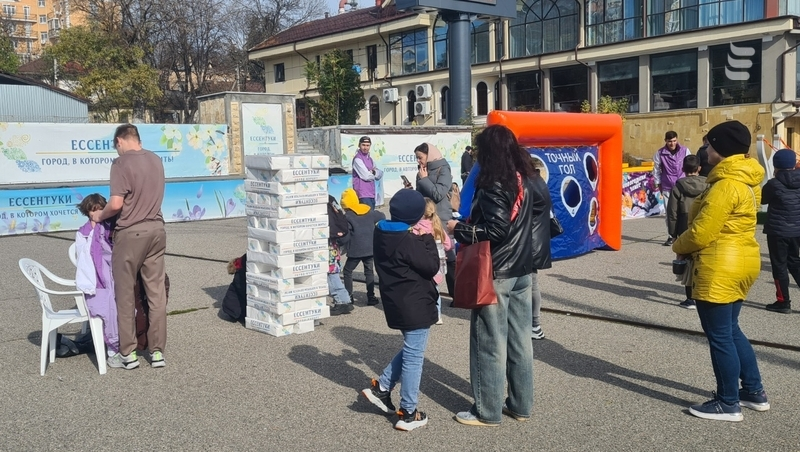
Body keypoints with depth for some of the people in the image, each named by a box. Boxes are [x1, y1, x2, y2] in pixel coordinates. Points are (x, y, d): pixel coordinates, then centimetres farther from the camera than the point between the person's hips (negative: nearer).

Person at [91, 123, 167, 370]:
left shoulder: (121, 163, -12)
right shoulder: (156, 160, 9)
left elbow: (116, 204, -18)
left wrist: (100, 215, 2)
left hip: (130, 233, -6)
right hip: (156, 230, 6)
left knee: (125, 294, 6)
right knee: (157, 292, 7)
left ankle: (128, 353, 13)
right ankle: (157, 351, 12)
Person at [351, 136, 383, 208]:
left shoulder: (369, 159, 17)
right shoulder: (357, 159, -9)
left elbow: (380, 175, 14)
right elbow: (366, 176, -15)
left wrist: (374, 172, -7)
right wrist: (374, 174, 5)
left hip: (372, 194, 8)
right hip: (363, 195, -8)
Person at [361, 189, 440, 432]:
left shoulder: (382, 233, 4)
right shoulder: (408, 241, -22)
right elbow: (432, 266, -16)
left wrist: (419, 239, 2)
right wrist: (428, 238, -6)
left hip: (397, 303, 9)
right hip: (415, 306, -9)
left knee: (409, 350, 24)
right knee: (414, 356, 1)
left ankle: (381, 387, 23)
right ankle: (408, 413, 10)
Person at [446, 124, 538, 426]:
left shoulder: (493, 184, -16)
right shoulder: (525, 181, 8)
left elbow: (495, 231, -23)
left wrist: (459, 229, -11)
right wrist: (469, 224, 14)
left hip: (495, 274, -8)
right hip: (522, 270, 8)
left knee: (490, 342, 2)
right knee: (520, 339, 13)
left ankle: (488, 411, 12)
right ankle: (521, 404, 23)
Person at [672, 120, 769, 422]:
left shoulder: (726, 185, -21)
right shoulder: (745, 181, 11)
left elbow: (701, 232, -20)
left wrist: (678, 246, -2)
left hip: (720, 269, -10)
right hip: (740, 263, 10)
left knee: (719, 335, 1)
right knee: (730, 330, 21)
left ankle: (728, 404, 13)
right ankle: (754, 392, 30)